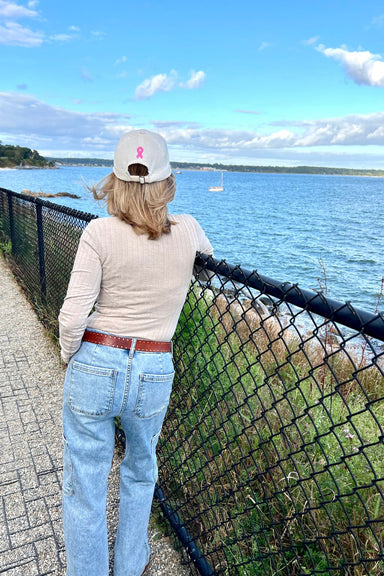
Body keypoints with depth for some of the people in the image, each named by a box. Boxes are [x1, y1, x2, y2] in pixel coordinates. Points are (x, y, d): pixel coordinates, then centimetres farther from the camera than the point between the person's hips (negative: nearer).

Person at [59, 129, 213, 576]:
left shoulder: (100, 232, -13)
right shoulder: (187, 230, -7)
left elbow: (73, 316, -14)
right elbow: (208, 253, 18)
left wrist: (70, 357, 6)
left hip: (94, 366, -2)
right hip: (154, 374, 3)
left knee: (84, 486, 17)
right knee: (140, 473, 28)